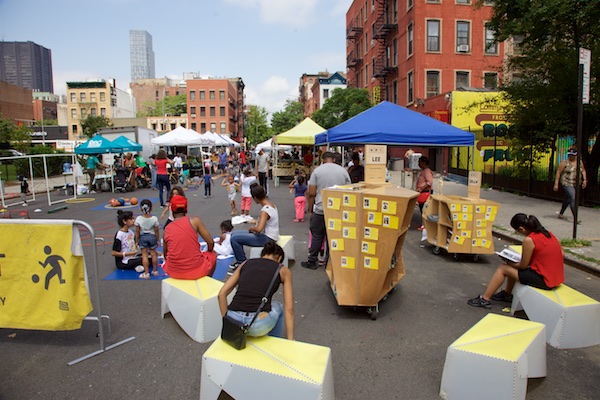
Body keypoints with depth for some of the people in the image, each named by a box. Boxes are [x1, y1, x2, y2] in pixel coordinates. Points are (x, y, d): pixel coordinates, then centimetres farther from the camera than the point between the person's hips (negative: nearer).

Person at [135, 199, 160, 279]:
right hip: (152, 237, 1)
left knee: (144, 255, 5)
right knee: (153, 254, 14)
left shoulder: (138, 219, -12)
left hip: (143, 237, -1)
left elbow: (137, 231, -6)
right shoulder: (154, 218, -12)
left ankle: (146, 273, 6)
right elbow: (156, 231, -6)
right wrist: (157, 240, 7)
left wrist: (137, 241, 6)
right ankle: (155, 271, 25)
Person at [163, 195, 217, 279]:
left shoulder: (167, 229, 4)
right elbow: (211, 243, -5)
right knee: (213, 255, 29)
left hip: (174, 272, 3)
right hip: (196, 270, -3)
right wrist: (208, 251, 18)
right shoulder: (195, 221, -5)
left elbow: (165, 255, 15)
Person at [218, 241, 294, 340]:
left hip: (234, 322, 3)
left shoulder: (246, 263, 21)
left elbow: (221, 294, 15)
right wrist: (290, 341, 13)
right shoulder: (283, 270, 14)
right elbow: (289, 309, 9)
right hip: (258, 325, -3)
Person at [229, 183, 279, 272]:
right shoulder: (270, 204, 5)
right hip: (267, 235, 10)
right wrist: (255, 221, 19)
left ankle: (242, 263, 2)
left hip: (267, 239, -10)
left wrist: (251, 229, -12)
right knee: (234, 234, 11)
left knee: (234, 239, -14)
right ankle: (241, 259, 20)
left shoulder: (265, 210, -24)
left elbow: (259, 229, -32)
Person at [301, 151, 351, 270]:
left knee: (317, 236, 9)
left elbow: (311, 194, -5)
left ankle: (312, 262, 16)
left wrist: (310, 210, 5)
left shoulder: (317, 170, -2)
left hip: (320, 210, -2)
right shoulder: (343, 171, 5)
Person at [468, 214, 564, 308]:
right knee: (514, 267, 23)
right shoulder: (547, 233, 4)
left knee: (503, 268, 3)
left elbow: (523, 266, -11)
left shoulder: (529, 240, -19)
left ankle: (484, 299, 10)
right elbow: (562, 254, 12)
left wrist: (509, 263, 8)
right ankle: (507, 294, 38)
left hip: (544, 280, -8)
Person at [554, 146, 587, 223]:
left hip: (576, 184, 6)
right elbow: (558, 172, -7)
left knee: (568, 199, 16)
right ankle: (575, 218, -18)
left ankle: (561, 214, 32)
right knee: (573, 198, -18)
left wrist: (584, 180, 7)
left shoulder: (580, 162, 8)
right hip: (567, 183, -6)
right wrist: (556, 184, -11)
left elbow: (583, 171, 21)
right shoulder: (564, 162, -8)